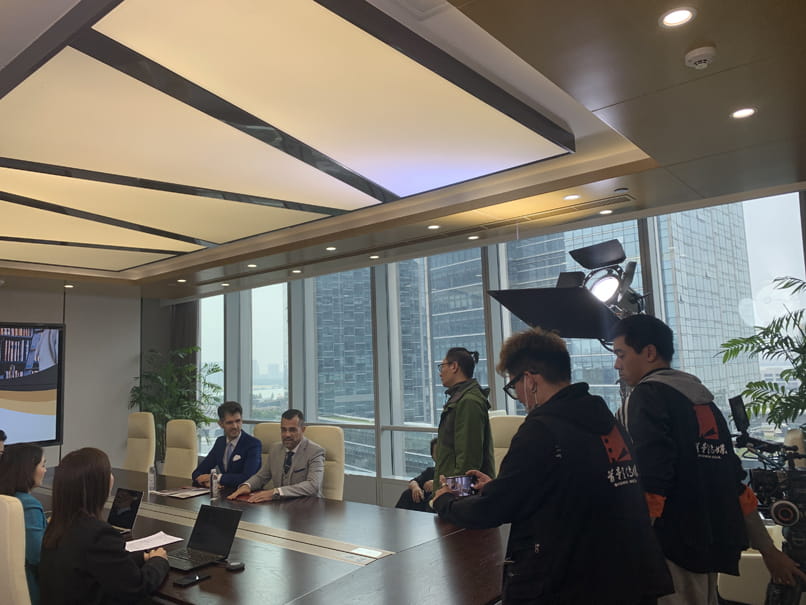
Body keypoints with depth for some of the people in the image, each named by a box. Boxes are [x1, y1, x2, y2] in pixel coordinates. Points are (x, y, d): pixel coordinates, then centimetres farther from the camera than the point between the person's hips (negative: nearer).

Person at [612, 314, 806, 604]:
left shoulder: (647, 396, -11)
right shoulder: (704, 400, 15)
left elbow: (649, 483, -21)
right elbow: (733, 480, 17)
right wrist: (768, 549, 20)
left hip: (671, 547, -9)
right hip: (710, 542, 9)